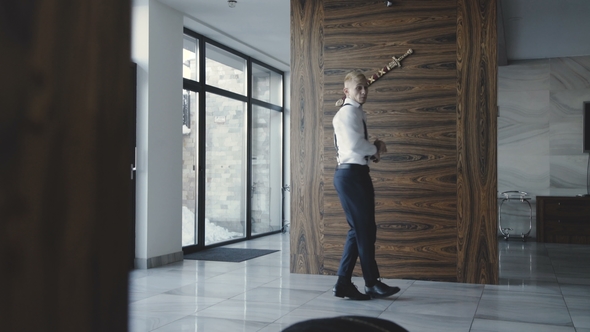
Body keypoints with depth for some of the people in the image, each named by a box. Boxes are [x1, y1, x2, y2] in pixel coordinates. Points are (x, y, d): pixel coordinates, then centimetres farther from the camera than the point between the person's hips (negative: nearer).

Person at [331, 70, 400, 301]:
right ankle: (372, 284, 7)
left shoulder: (357, 113, 20)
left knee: (359, 229, 11)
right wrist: (376, 148, -5)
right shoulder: (348, 112, -11)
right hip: (350, 174, -10)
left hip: (357, 174, 10)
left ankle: (343, 283, 15)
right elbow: (355, 145, -22)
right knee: (364, 229, -3)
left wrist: (373, 151, 1)